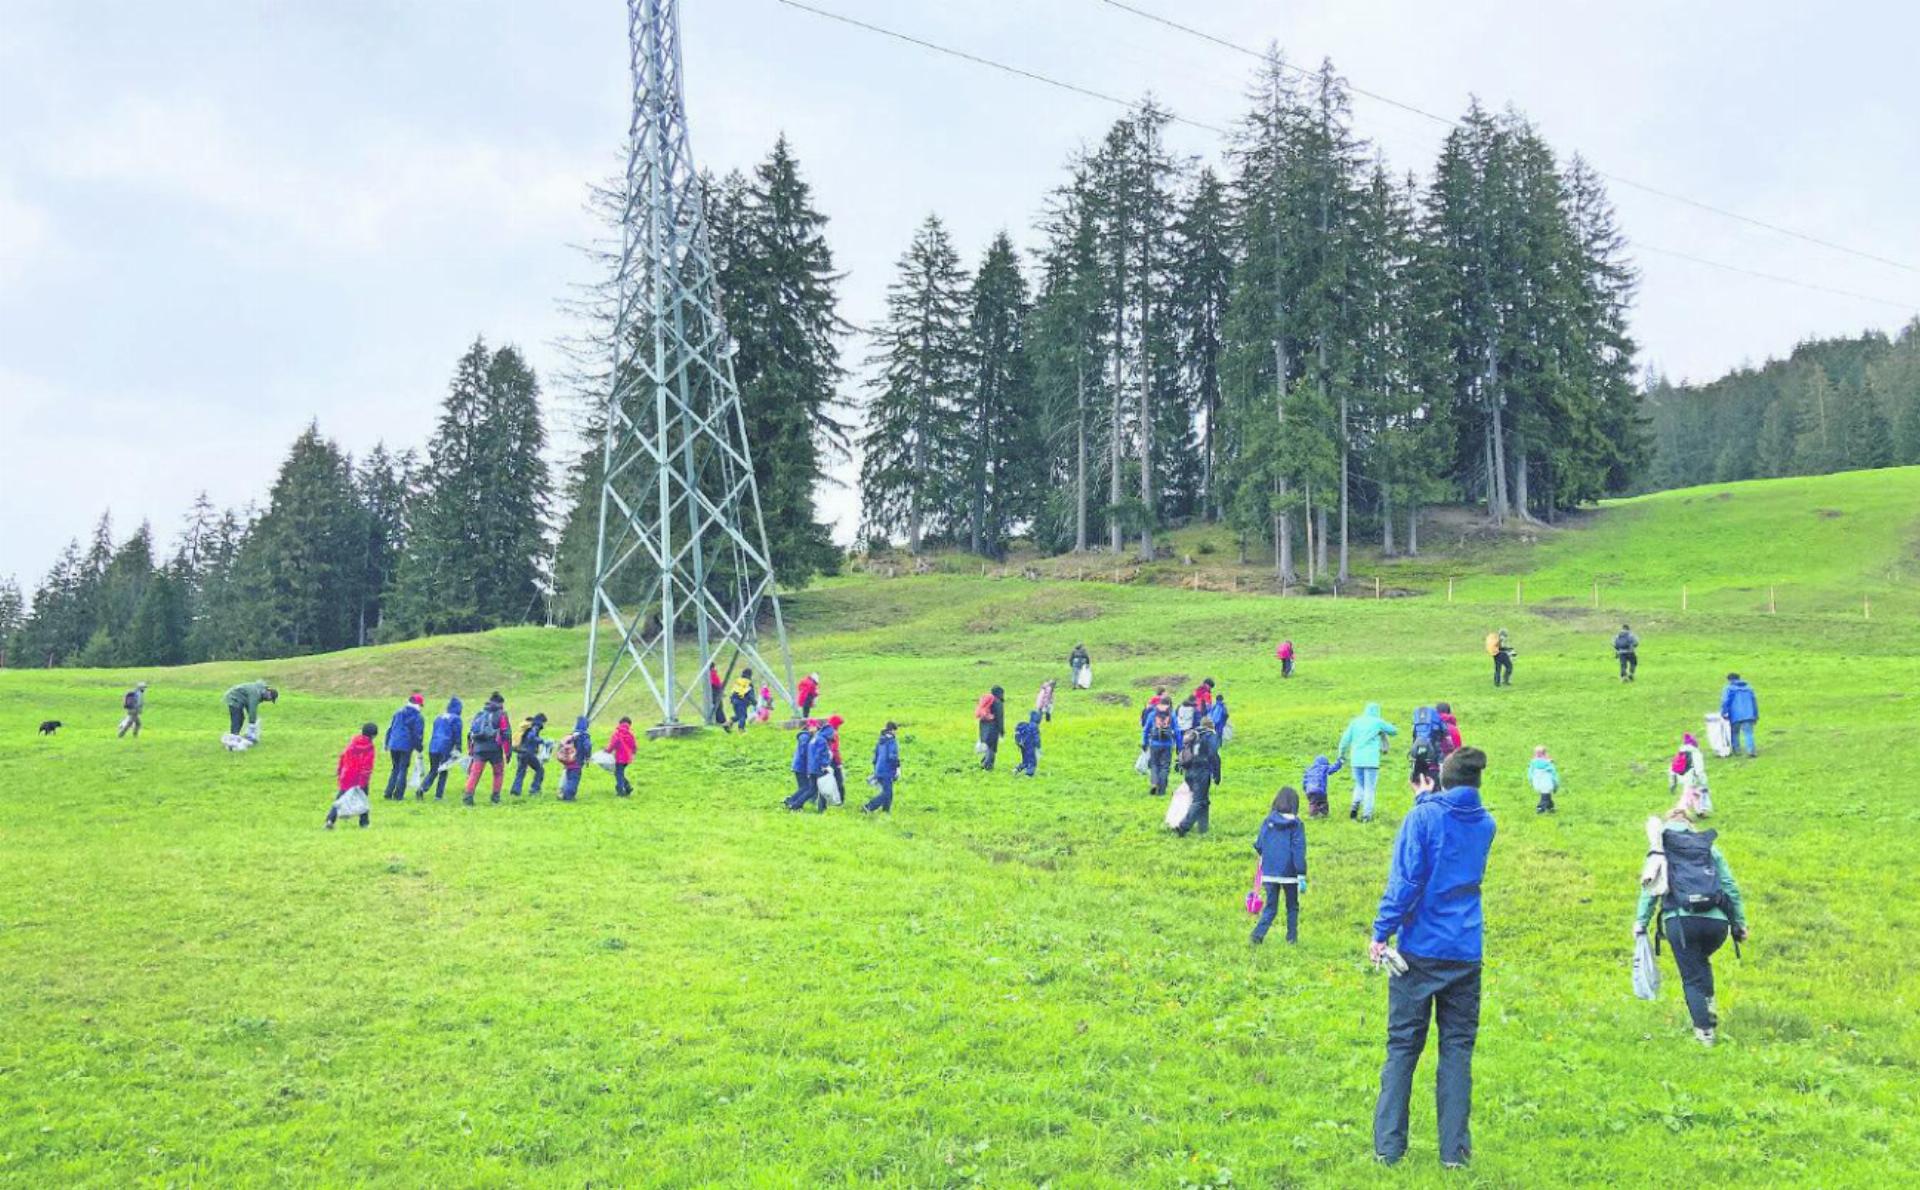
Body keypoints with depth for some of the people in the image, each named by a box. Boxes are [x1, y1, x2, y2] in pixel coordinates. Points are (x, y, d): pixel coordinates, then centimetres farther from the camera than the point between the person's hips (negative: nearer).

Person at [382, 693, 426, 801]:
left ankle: (388, 793, 12)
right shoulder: (418, 717, -3)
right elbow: (418, 735, -7)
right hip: (406, 747, -5)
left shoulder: (398, 713, 13)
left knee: (395, 769, 17)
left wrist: (387, 746, 19)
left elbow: (389, 729, 15)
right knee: (403, 770, 4)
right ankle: (398, 795, 1)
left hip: (393, 745, 5)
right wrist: (419, 749, -2)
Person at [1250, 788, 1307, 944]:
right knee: (1292, 906, 18)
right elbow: (1299, 852, -12)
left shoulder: (1268, 821, -2)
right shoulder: (1296, 824, -10)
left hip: (1269, 872, 2)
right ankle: (1292, 937, 21)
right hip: (1289, 873, -2)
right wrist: (1302, 876, -10)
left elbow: (1258, 846, 2)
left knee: (1270, 907, 10)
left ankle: (1258, 934, -9)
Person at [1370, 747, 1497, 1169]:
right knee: (1457, 1049, 9)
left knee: (1402, 1047, 5)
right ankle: (1454, 1148, 7)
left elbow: (1405, 880, -14)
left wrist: (1381, 932, -8)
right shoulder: (1484, 824, 7)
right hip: (1465, 955, 3)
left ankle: (1388, 1145, 6)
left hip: (1419, 950, -3)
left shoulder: (1423, 817, -8)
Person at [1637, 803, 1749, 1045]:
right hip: (1717, 921, 3)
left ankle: (1704, 1030, 5)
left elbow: (1650, 887, 2)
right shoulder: (1709, 846, 18)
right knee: (1702, 961, 31)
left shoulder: (1661, 846, 11)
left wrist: (1640, 921, 4)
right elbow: (1731, 887, 15)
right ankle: (1709, 1005, 14)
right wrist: (1740, 922, 18)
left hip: (1680, 920, -3)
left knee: (1692, 977, 10)